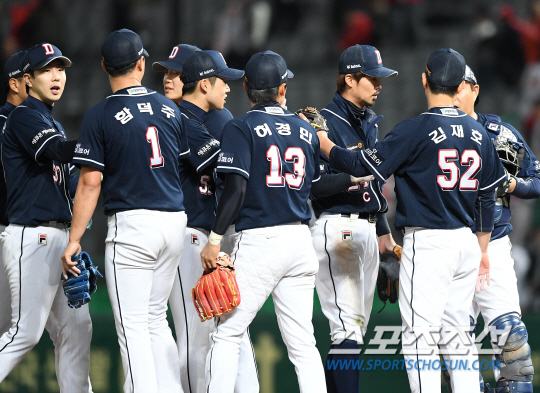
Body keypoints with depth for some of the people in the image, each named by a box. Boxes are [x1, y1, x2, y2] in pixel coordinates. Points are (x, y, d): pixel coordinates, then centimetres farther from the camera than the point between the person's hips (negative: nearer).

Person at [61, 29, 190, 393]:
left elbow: (90, 183, -10)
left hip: (132, 226, -6)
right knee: (155, 319, 17)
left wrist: (74, 240, -5)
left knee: (133, 326, -4)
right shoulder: (170, 109, 8)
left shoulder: (100, 116, -7)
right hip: (175, 224, 6)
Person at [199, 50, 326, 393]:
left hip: (259, 240, -5)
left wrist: (215, 239, -11)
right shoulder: (306, 131, 11)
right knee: (302, 342, 6)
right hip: (301, 240, 5)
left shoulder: (242, 128, -5)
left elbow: (236, 188, -13)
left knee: (228, 333, 0)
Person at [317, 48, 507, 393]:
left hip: (427, 243, -6)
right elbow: (488, 197, 14)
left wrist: (323, 143, 5)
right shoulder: (478, 134, 8)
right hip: (467, 243, 7)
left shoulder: (417, 130, -12)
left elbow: (362, 165, -10)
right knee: (457, 332, 13)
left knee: (420, 336, -5)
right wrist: (483, 250, 23)